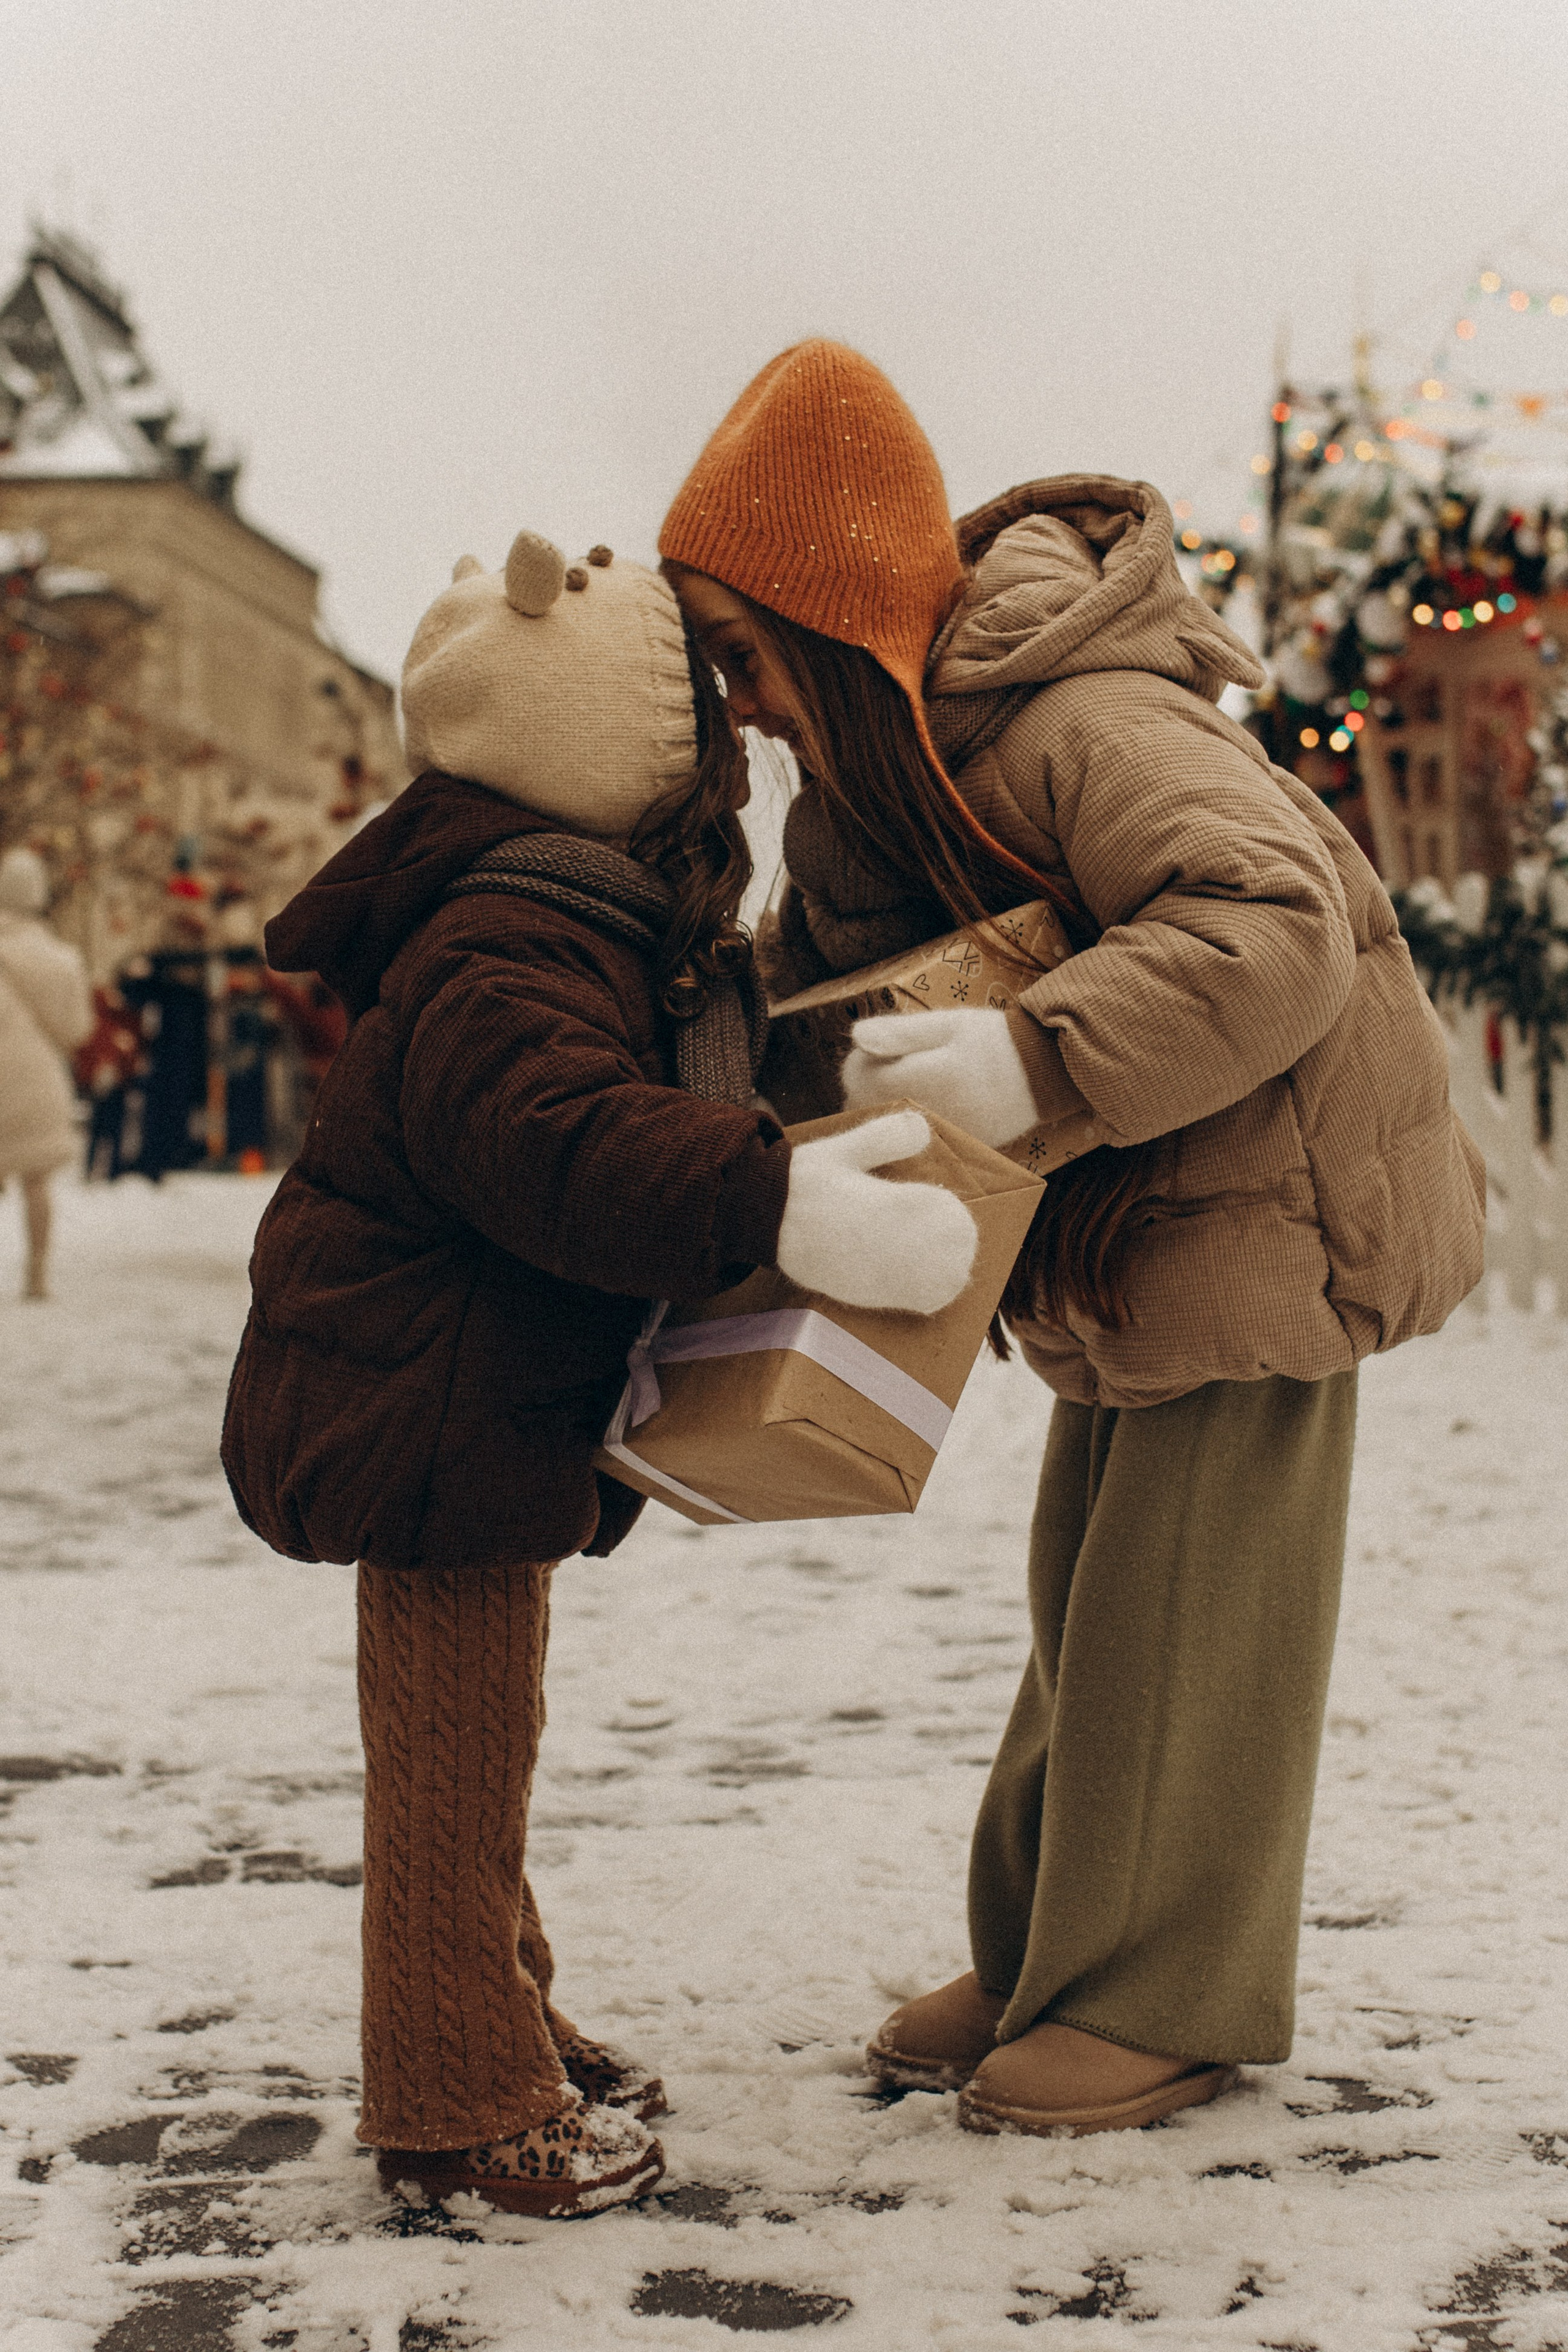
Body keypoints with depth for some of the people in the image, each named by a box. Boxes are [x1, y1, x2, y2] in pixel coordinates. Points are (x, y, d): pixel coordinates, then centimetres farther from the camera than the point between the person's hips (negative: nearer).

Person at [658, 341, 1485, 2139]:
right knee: (1083, 1602, 14)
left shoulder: (1085, 731, -29)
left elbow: (1275, 935, -40)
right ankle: (1046, 1960, 26)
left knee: (1185, 1613, -3)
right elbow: (813, 976, 11)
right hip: (1120, 1224, 9)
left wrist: (1033, 1057, -47)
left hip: (1266, 1198, -9)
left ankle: (1168, 2004, 11)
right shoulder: (870, 767, 2)